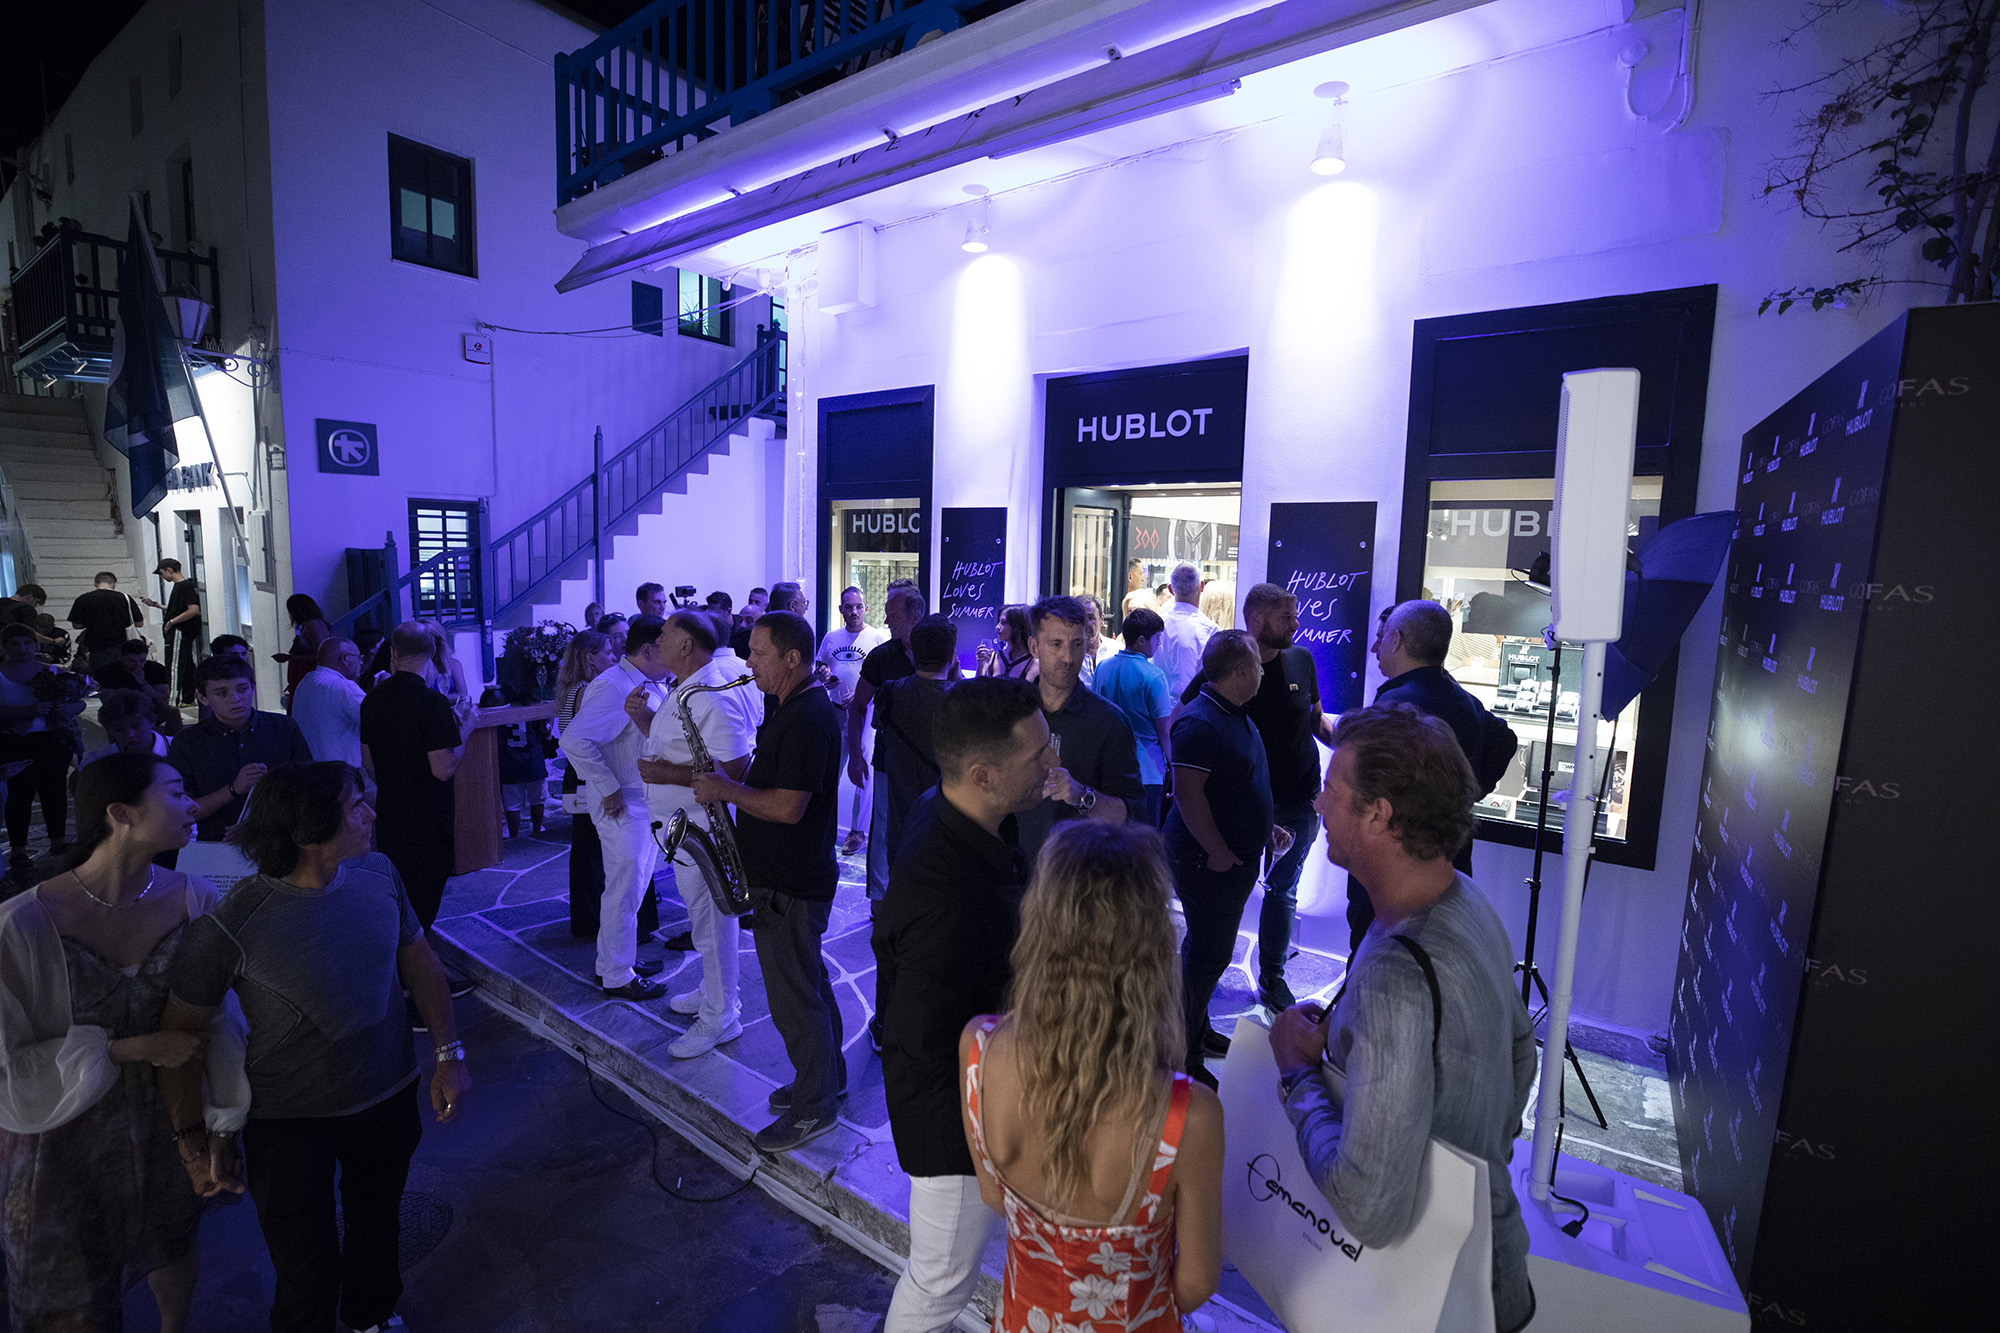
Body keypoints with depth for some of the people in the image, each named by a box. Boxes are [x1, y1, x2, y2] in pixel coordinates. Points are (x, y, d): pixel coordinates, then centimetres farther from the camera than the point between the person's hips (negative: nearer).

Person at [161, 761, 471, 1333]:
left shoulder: (378, 874, -13)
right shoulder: (231, 926, -26)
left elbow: (419, 962, -1)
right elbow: (181, 1033, -12)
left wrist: (449, 1055, -2)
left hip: (389, 1099, 4)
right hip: (291, 1123, -4)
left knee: (377, 1227, 27)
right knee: (308, 1282, 11)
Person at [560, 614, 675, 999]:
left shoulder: (654, 685, 8)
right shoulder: (613, 687, -21)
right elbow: (574, 741, -28)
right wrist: (609, 789, -23)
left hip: (648, 803, 9)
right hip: (623, 806, -9)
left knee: (633, 885, 20)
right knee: (625, 890, 2)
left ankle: (616, 960, 36)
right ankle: (617, 977, 17)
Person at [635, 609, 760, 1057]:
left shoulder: (713, 695, -24)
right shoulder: (684, 691, 12)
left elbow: (732, 769, -29)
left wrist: (667, 774, -24)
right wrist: (642, 717, 8)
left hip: (704, 829, -11)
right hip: (684, 825, 11)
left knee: (711, 923, 2)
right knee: (704, 916, 23)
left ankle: (720, 1018, 17)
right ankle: (712, 991, 41)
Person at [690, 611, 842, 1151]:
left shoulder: (808, 719, -23)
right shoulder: (790, 707, 10)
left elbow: (788, 807, -28)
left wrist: (726, 789, -17)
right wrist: (727, 782, 5)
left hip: (789, 886, -10)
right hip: (792, 878, 10)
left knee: (793, 997, 3)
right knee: (809, 982, 22)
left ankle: (813, 1108, 21)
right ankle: (826, 1078, 38)